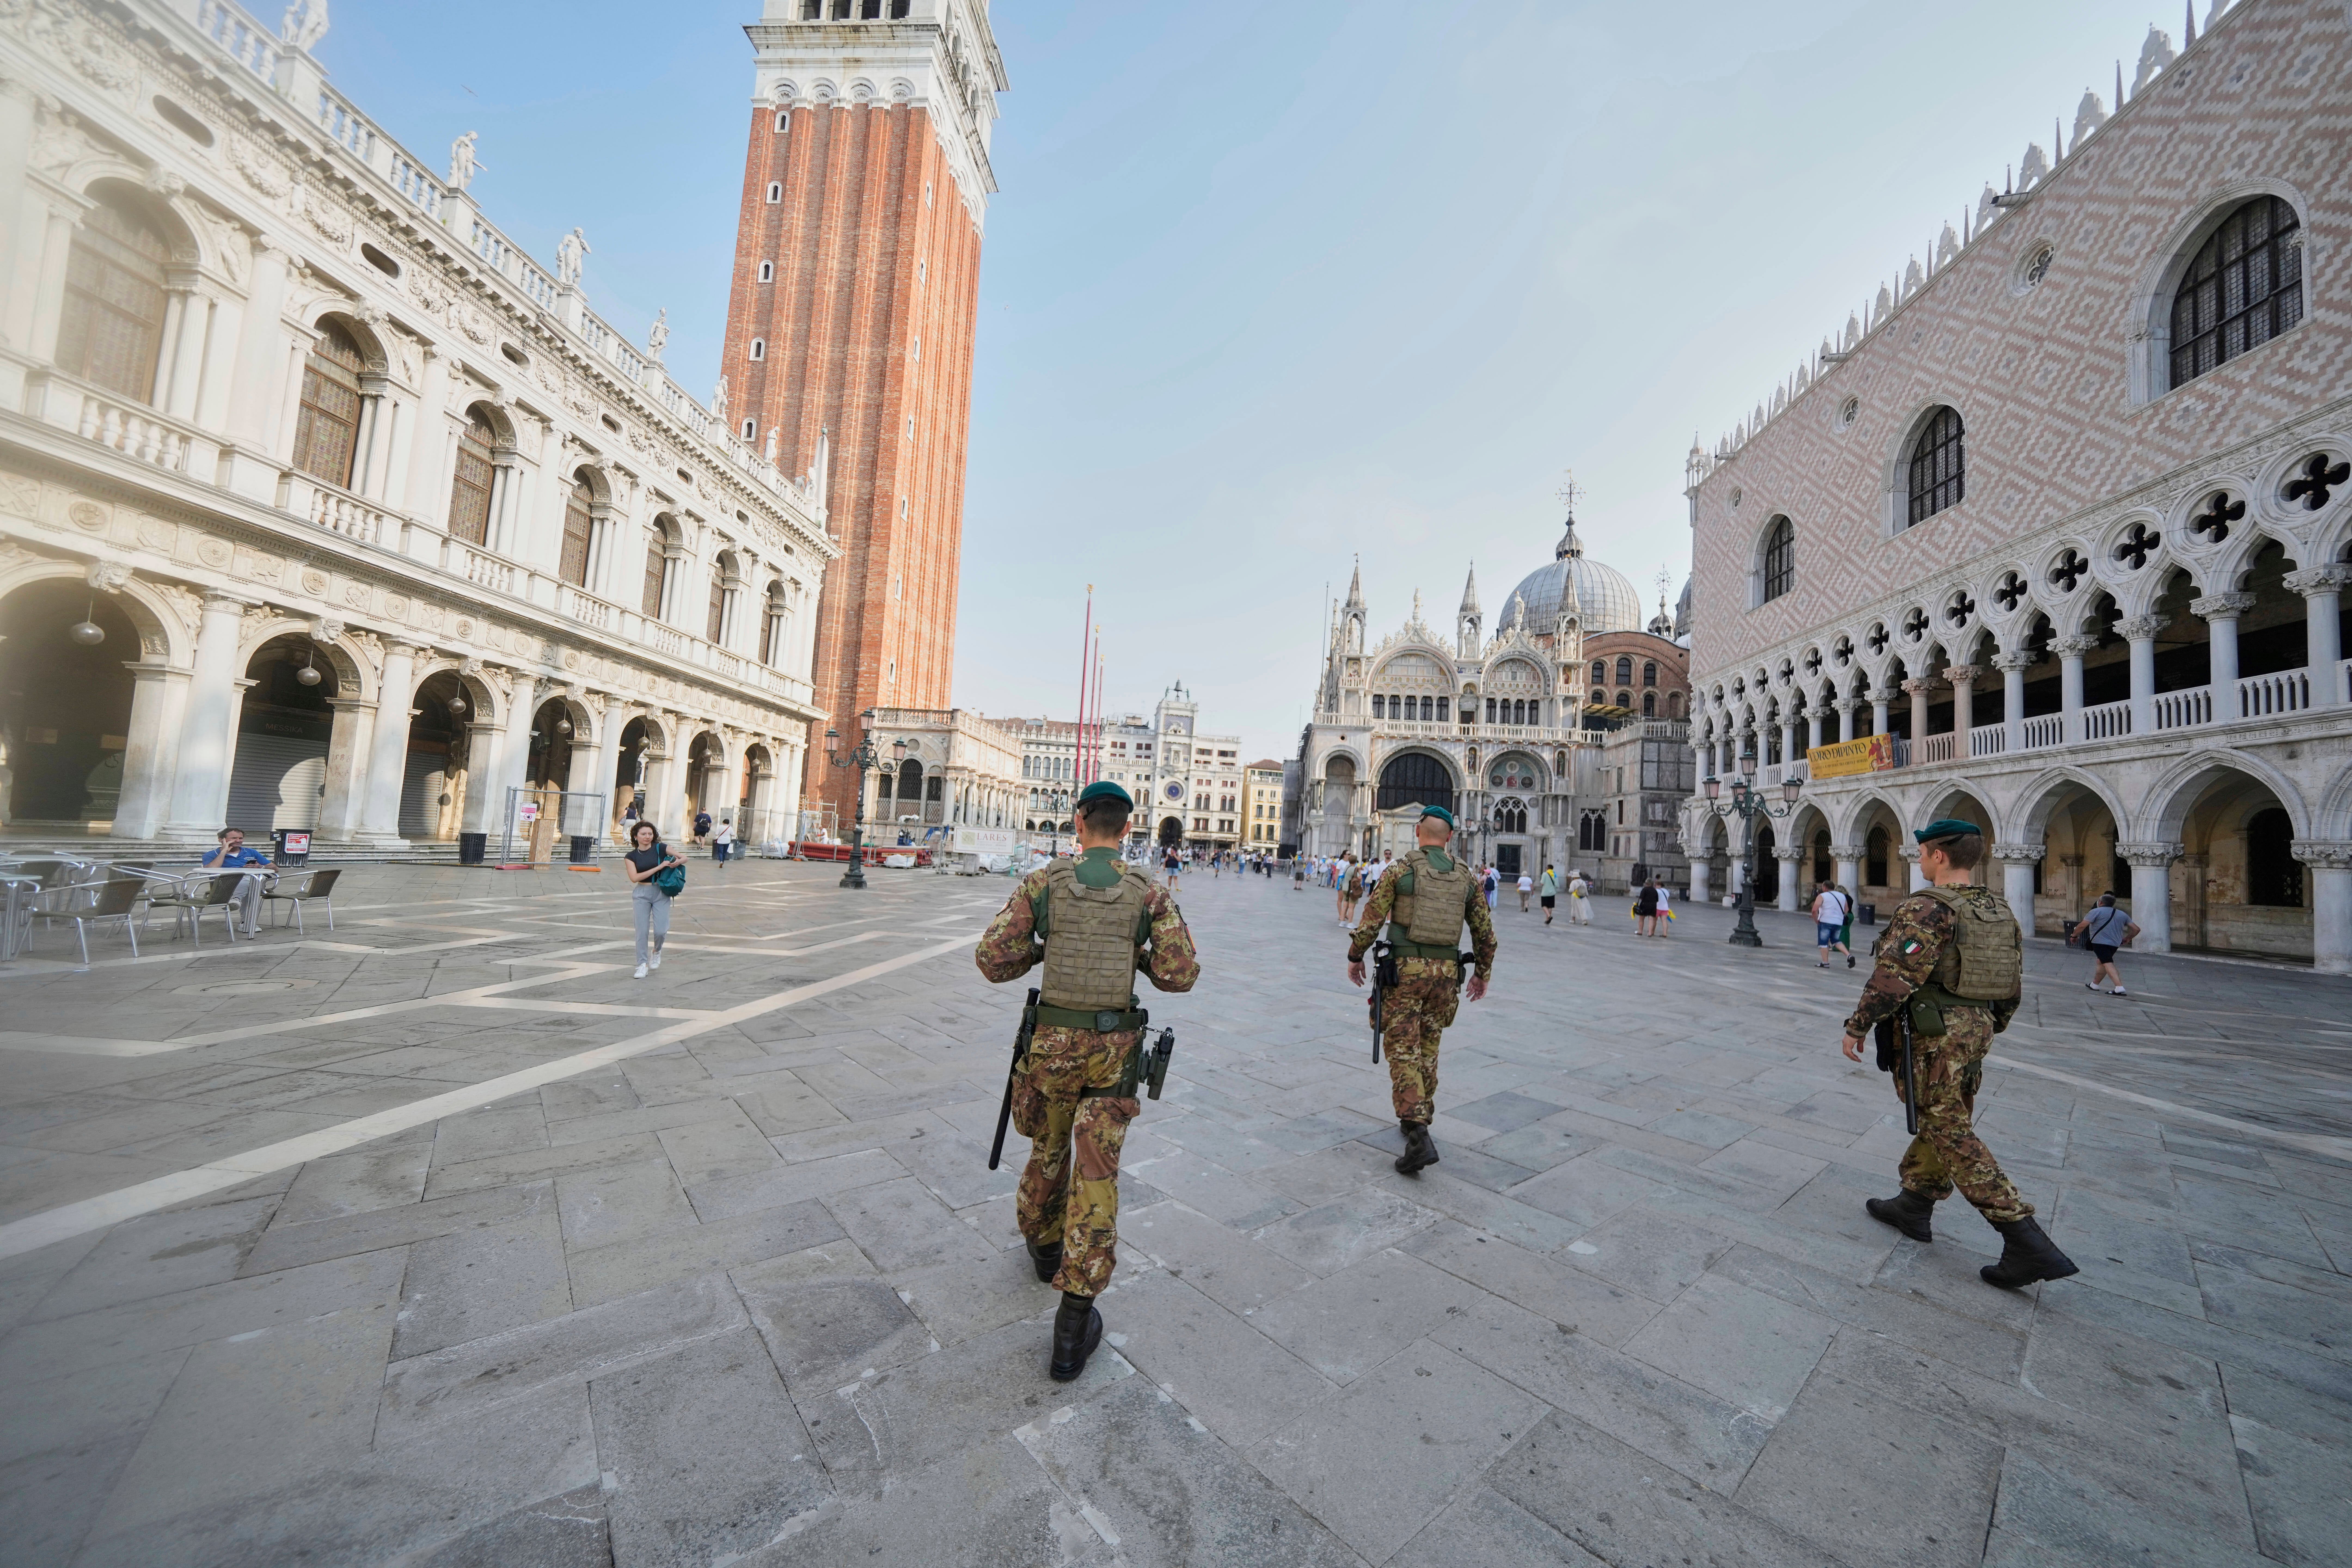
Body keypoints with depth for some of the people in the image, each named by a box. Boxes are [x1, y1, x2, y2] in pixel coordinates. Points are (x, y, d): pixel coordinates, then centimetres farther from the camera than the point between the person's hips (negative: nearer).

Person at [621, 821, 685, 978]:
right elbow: (634, 878, -11)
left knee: (661, 931, -7)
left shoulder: (661, 848, -1)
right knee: (642, 931, -1)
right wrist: (659, 867, -19)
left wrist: (678, 862, -27)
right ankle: (642, 965, 10)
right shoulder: (631, 856, 2)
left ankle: (657, 951, 25)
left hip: (661, 893, -1)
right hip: (641, 894, 1)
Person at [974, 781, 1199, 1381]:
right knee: (1095, 1173, 6)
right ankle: (1074, 1320, 8)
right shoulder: (1150, 893, -7)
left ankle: (1043, 1243, 51)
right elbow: (1181, 975, -11)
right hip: (1114, 1048, -1)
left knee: (1049, 1146, 26)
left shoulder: (1042, 883, -7)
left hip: (1053, 1041, 1)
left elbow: (993, 959, -10)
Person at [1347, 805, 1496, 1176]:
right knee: (1427, 1049, 19)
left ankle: (1418, 1137, -11)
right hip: (1446, 972, 4)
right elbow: (1485, 933, 8)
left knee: (1403, 1051, -1)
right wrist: (1483, 974, 22)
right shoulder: (1466, 877, 6)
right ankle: (1417, 1121, 31)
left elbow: (1371, 921, -9)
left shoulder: (1399, 870, -6)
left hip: (1405, 969, -4)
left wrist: (1355, 958, 6)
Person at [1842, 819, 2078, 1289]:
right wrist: (1987, 1030, 26)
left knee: (1952, 1135, -1)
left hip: (1932, 1036, -9)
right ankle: (1914, 1205, 29)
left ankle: (2026, 1242, -2)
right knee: (1943, 1122, 17)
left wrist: (1856, 1027, -14)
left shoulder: (1926, 909, -19)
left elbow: (1893, 977, -24)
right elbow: (2014, 984, 15)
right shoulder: (1999, 911, 8)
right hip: (1975, 1029, 9)